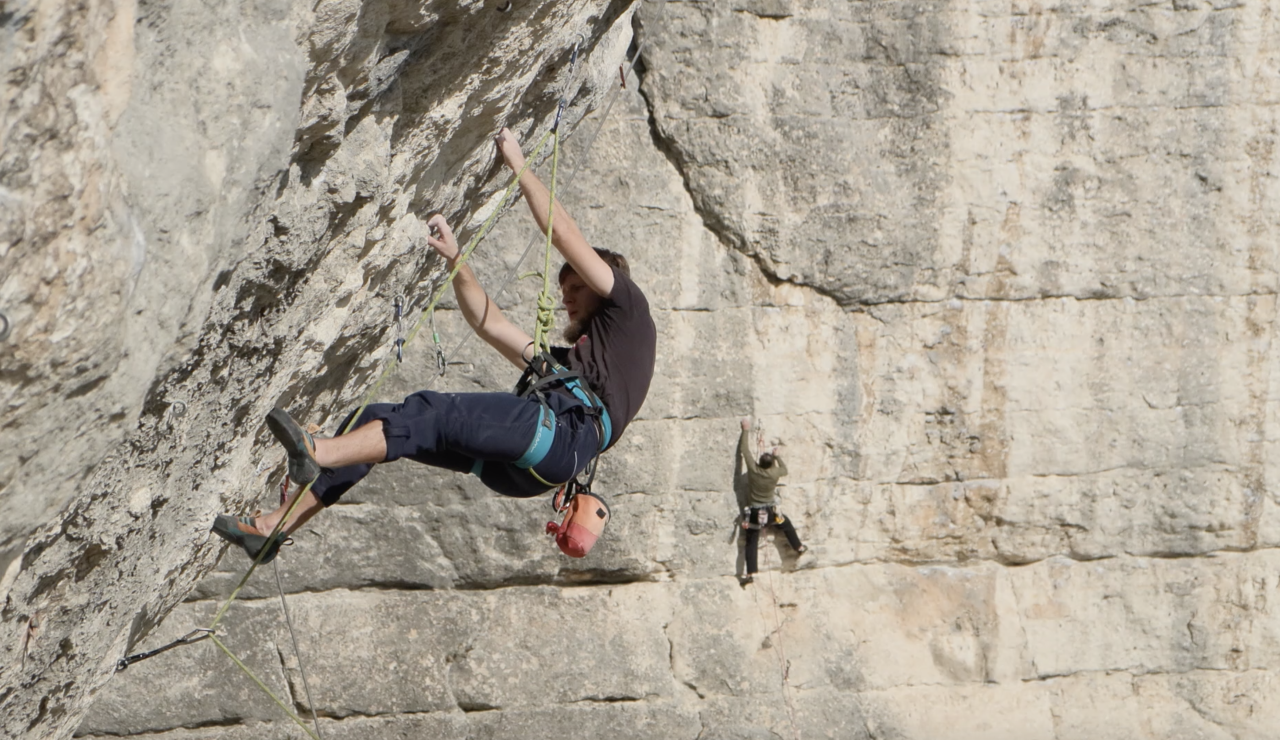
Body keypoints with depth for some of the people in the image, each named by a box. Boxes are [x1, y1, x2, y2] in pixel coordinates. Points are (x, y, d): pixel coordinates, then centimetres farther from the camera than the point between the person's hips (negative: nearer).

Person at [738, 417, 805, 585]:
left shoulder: (753, 470, -15)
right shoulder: (775, 473, -12)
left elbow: (745, 449, -6)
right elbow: (784, 469, 13)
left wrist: (746, 430, 3)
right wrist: (777, 456, 21)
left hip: (754, 513, -1)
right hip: (770, 512, 1)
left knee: (751, 543, 1)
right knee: (786, 524, 30)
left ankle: (751, 573, -5)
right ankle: (799, 548, 39)